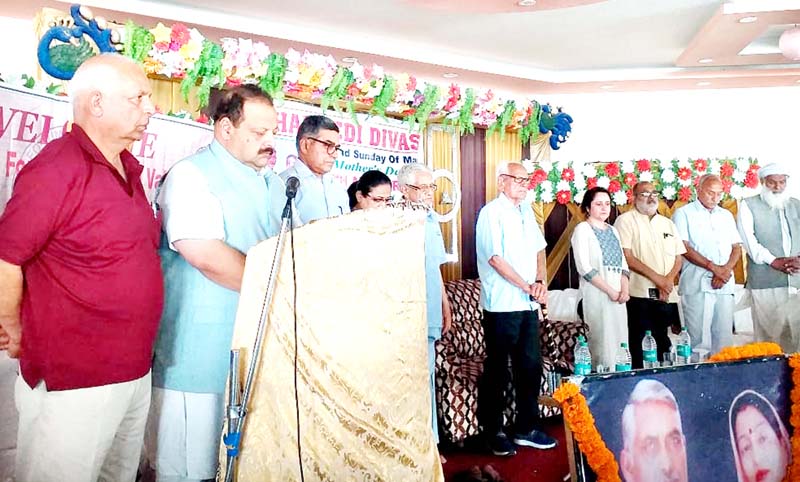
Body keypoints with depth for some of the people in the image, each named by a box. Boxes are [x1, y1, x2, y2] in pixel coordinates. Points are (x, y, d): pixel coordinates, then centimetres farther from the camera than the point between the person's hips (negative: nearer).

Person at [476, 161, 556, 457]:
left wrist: (542, 282, 0)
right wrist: (528, 287, -12)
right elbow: (496, 259, -15)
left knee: (531, 366, 13)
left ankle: (527, 428, 27)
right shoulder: (491, 212, -9)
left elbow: (539, 249, 17)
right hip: (502, 306, -7)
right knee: (497, 370, 4)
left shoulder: (526, 211, 13)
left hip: (529, 304, 7)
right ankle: (493, 432, 18)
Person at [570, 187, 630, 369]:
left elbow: (622, 264, 16)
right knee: (603, 347, -7)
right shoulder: (583, 229, -3)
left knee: (620, 345, 6)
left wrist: (624, 289, -1)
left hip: (618, 296, 7)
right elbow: (584, 268, -12)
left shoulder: (613, 230, 18)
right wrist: (610, 291, -14)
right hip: (597, 296, -6)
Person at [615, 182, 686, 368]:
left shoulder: (668, 224, 18)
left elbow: (678, 258, 15)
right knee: (639, 346, -2)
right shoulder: (625, 220, -1)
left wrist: (669, 279, -4)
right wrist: (657, 278, -12)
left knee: (664, 344, 8)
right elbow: (627, 257, -10)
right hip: (639, 295, -5)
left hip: (667, 296, 5)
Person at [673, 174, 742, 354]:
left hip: (725, 284, 5)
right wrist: (713, 267, -12)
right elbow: (684, 248, -8)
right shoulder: (684, 214, 3)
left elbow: (737, 247, 14)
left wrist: (726, 269, -5)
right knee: (698, 336, -6)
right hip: (697, 285, -5)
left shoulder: (726, 215, 20)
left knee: (724, 335, 5)